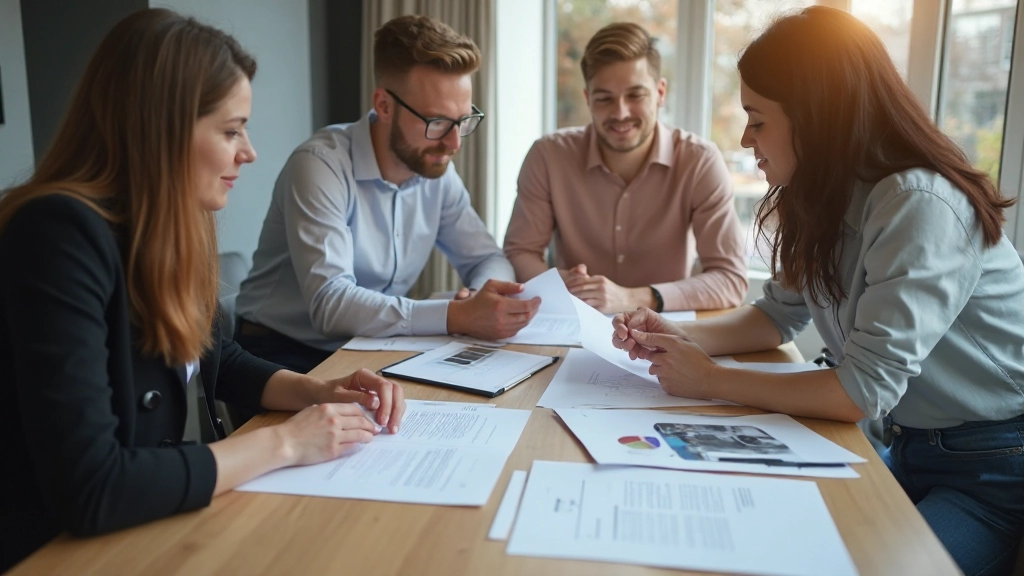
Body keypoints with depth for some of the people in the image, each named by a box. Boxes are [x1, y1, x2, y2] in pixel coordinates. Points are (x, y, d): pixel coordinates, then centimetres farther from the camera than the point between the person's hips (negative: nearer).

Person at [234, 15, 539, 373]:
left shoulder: (436, 170, -2)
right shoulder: (321, 166, -22)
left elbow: (487, 259, 4)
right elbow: (330, 304, -30)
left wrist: (484, 294, -20)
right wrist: (456, 317, -38)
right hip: (288, 353, -6)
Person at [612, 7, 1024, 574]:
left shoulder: (920, 206, -26)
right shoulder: (827, 199, 0)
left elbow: (864, 390, -29)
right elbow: (779, 316, 11)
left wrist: (709, 381, -20)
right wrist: (681, 336, -6)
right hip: (911, 449, 7)